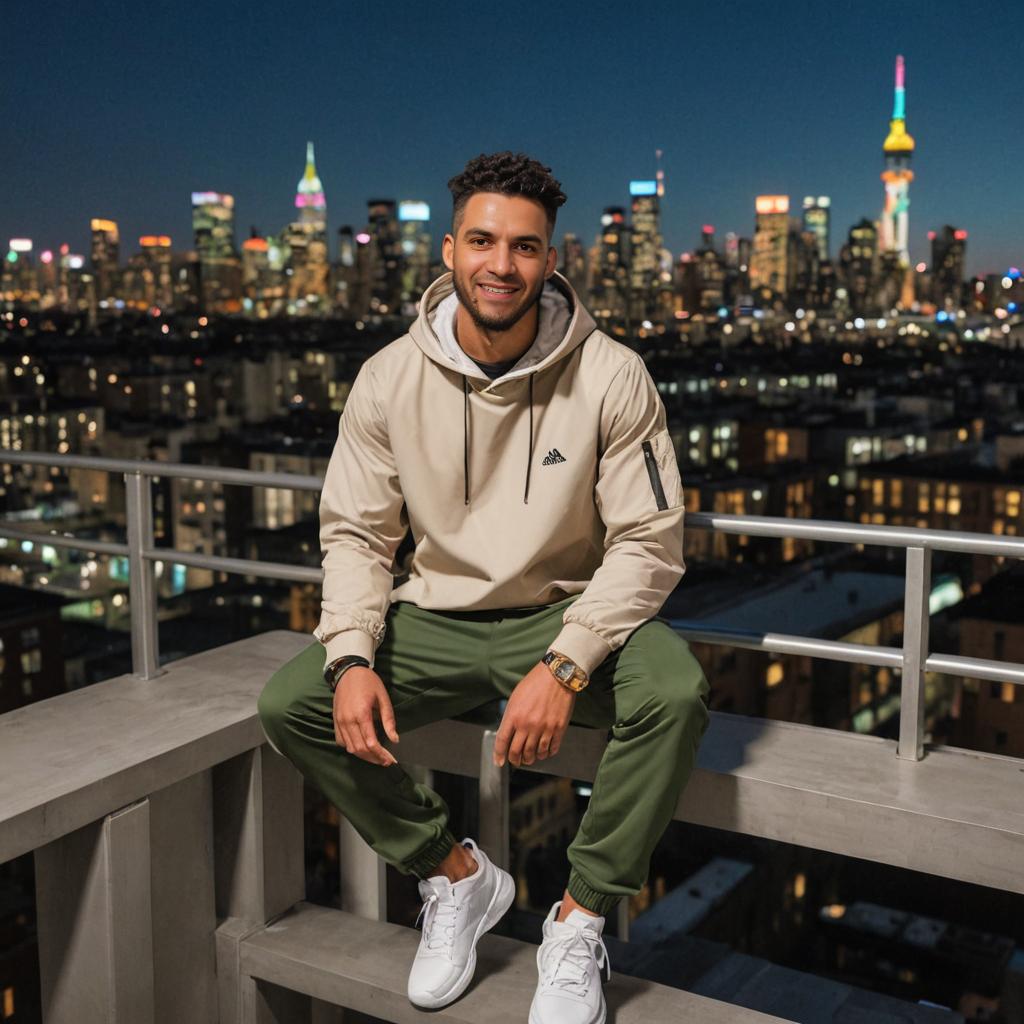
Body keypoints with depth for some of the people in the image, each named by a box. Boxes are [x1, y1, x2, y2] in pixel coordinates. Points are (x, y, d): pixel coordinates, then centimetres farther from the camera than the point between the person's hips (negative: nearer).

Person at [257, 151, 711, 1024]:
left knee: (675, 692, -32)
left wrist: (563, 667, -26)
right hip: (439, 619, 3)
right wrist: (352, 658, -17)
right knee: (289, 704, -17)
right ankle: (456, 874, 4)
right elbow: (356, 531, 1)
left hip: (569, 614, -2)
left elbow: (649, 543, -12)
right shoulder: (390, 378, -6)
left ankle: (580, 920, -9)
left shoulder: (610, 377, -13)